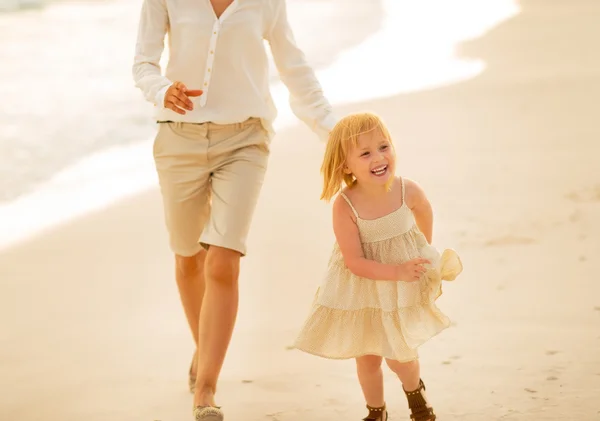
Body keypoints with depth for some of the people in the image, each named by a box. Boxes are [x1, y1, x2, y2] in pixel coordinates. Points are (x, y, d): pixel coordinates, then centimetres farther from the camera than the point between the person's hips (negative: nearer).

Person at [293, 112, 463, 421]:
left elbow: (424, 210, 5)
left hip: (404, 291, 1)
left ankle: (415, 391, 37)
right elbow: (354, 261, -26)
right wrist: (397, 271, -34)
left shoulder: (408, 192, -21)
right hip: (361, 291, -1)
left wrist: (425, 251, 18)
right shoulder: (345, 206, -28)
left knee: (399, 356, 2)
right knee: (367, 358, 12)